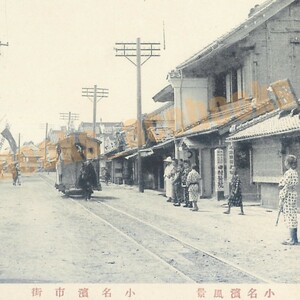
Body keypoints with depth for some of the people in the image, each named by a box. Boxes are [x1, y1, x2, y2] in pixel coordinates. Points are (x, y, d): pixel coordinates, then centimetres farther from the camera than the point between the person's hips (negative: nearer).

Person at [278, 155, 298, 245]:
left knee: (290, 217, -5)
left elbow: (286, 187, -18)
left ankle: (292, 240, -3)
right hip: (293, 195, 9)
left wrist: (281, 200, -15)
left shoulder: (288, 173, -16)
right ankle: (294, 238, 19)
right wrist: (281, 185, 5)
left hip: (288, 196, -9)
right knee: (293, 217, 13)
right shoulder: (295, 172, 12)